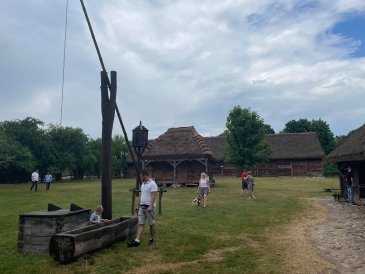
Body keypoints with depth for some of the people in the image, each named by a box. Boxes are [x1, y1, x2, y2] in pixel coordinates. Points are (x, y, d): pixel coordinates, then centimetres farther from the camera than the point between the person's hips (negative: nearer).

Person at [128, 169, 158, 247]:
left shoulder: (152, 184, -13)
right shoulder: (143, 184, 15)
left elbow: (153, 196, -20)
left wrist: (150, 206, -26)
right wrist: (139, 205, 19)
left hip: (149, 207, -8)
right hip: (142, 206, 8)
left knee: (151, 223, 6)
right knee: (140, 223, 1)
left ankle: (152, 239, 19)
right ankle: (137, 241, -3)